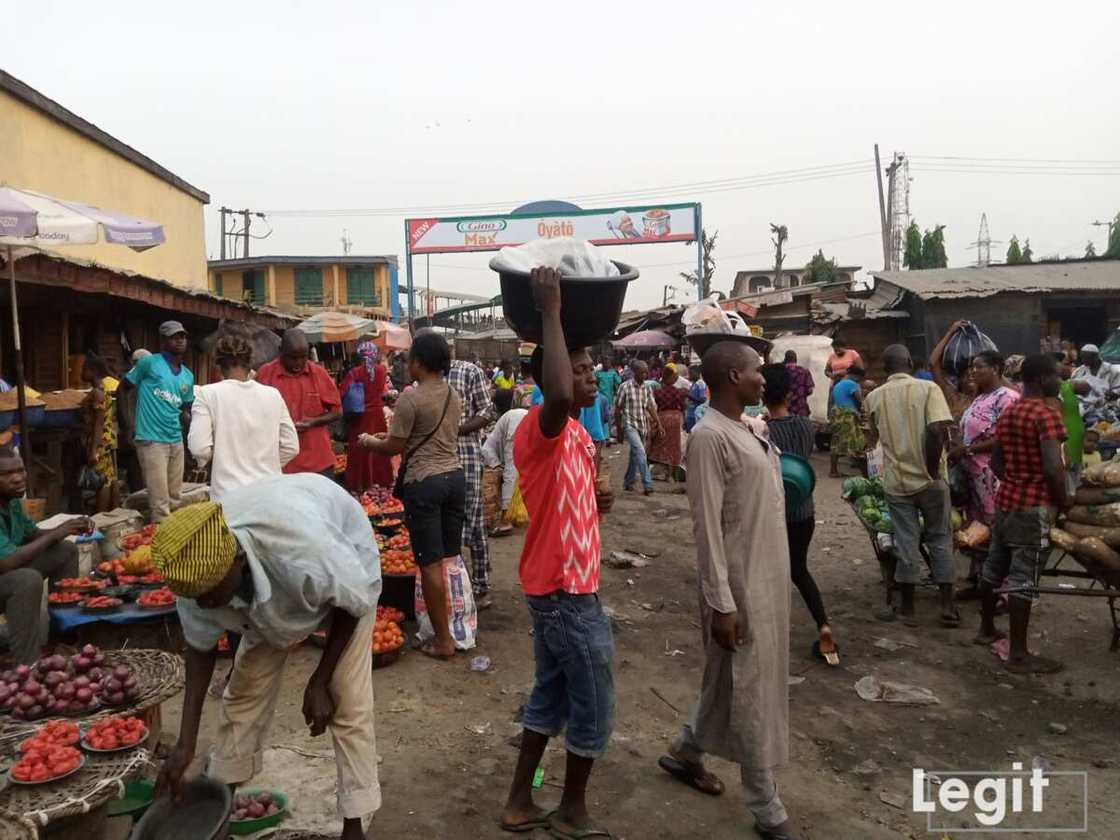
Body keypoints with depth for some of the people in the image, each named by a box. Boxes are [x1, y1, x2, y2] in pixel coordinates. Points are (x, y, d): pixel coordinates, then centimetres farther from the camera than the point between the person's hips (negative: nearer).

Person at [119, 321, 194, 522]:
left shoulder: (188, 376, 12)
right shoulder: (149, 363, -5)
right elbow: (123, 389, 0)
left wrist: (187, 417, -3)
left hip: (176, 441, 6)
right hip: (151, 440, -6)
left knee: (175, 499, 14)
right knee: (160, 502, -7)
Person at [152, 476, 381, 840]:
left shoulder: (304, 552, -47)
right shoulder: (196, 571, -30)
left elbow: (355, 603, -26)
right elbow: (200, 646, -12)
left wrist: (319, 681, -19)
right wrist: (186, 742, -14)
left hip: (346, 572, -4)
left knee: (348, 699, -8)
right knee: (246, 686, 6)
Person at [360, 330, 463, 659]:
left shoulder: (411, 397, -13)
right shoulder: (453, 395, 9)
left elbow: (394, 447, -8)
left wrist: (369, 441, 12)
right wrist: (393, 434, 27)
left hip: (424, 483, -7)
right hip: (454, 477, 7)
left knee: (431, 562, 0)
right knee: (451, 557, 14)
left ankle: (443, 639, 6)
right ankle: (458, 627, 22)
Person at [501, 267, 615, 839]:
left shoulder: (573, 435, 10)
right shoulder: (543, 427, -20)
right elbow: (558, 396, -46)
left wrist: (595, 504, 1)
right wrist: (550, 311, -39)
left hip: (561, 584, 10)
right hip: (565, 589, -10)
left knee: (551, 695, 18)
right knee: (593, 705, 7)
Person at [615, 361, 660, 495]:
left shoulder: (647, 389, 7)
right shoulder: (625, 387, -8)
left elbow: (652, 408, 6)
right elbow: (618, 409, -4)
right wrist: (619, 430, -3)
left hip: (643, 426, 6)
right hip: (629, 425, -5)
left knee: (636, 456, 12)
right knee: (640, 453, -19)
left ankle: (628, 483, 27)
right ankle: (648, 485, -17)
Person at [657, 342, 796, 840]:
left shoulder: (746, 429, 9)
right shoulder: (710, 436, -19)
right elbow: (707, 526, -21)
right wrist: (721, 603, -20)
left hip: (766, 577, 9)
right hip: (740, 585, -9)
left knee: (731, 681, 20)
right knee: (749, 691, 3)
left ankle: (685, 754, 39)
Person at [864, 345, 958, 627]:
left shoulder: (874, 397, 3)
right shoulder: (928, 388, -6)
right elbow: (937, 430, -19)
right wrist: (933, 470, -11)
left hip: (896, 481, 2)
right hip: (929, 480, -1)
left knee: (906, 544, 9)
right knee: (941, 541, 12)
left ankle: (907, 609, 16)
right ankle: (948, 607, 15)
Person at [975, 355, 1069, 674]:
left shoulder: (1008, 413, 11)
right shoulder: (1047, 414, -16)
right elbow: (1053, 467, -25)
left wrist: (1014, 483, 15)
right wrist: (1063, 500, -11)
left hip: (1006, 500, 9)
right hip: (1034, 507, -9)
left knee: (994, 567, 17)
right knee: (1022, 578, -5)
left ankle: (986, 629, 32)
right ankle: (1018, 654, 1)